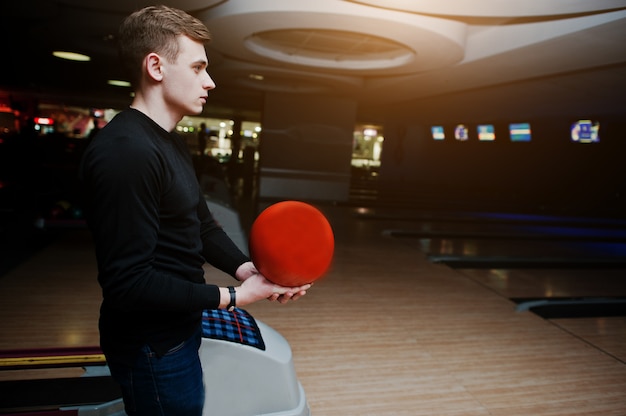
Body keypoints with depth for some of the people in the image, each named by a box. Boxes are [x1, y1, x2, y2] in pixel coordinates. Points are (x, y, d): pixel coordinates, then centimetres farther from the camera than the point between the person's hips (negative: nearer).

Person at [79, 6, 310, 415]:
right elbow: (128, 283, -29)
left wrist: (250, 270, -8)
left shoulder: (172, 142, 8)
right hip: (154, 348, -9)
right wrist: (230, 296, -22)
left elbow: (203, 225, 7)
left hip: (179, 327, 9)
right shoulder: (125, 152, -27)